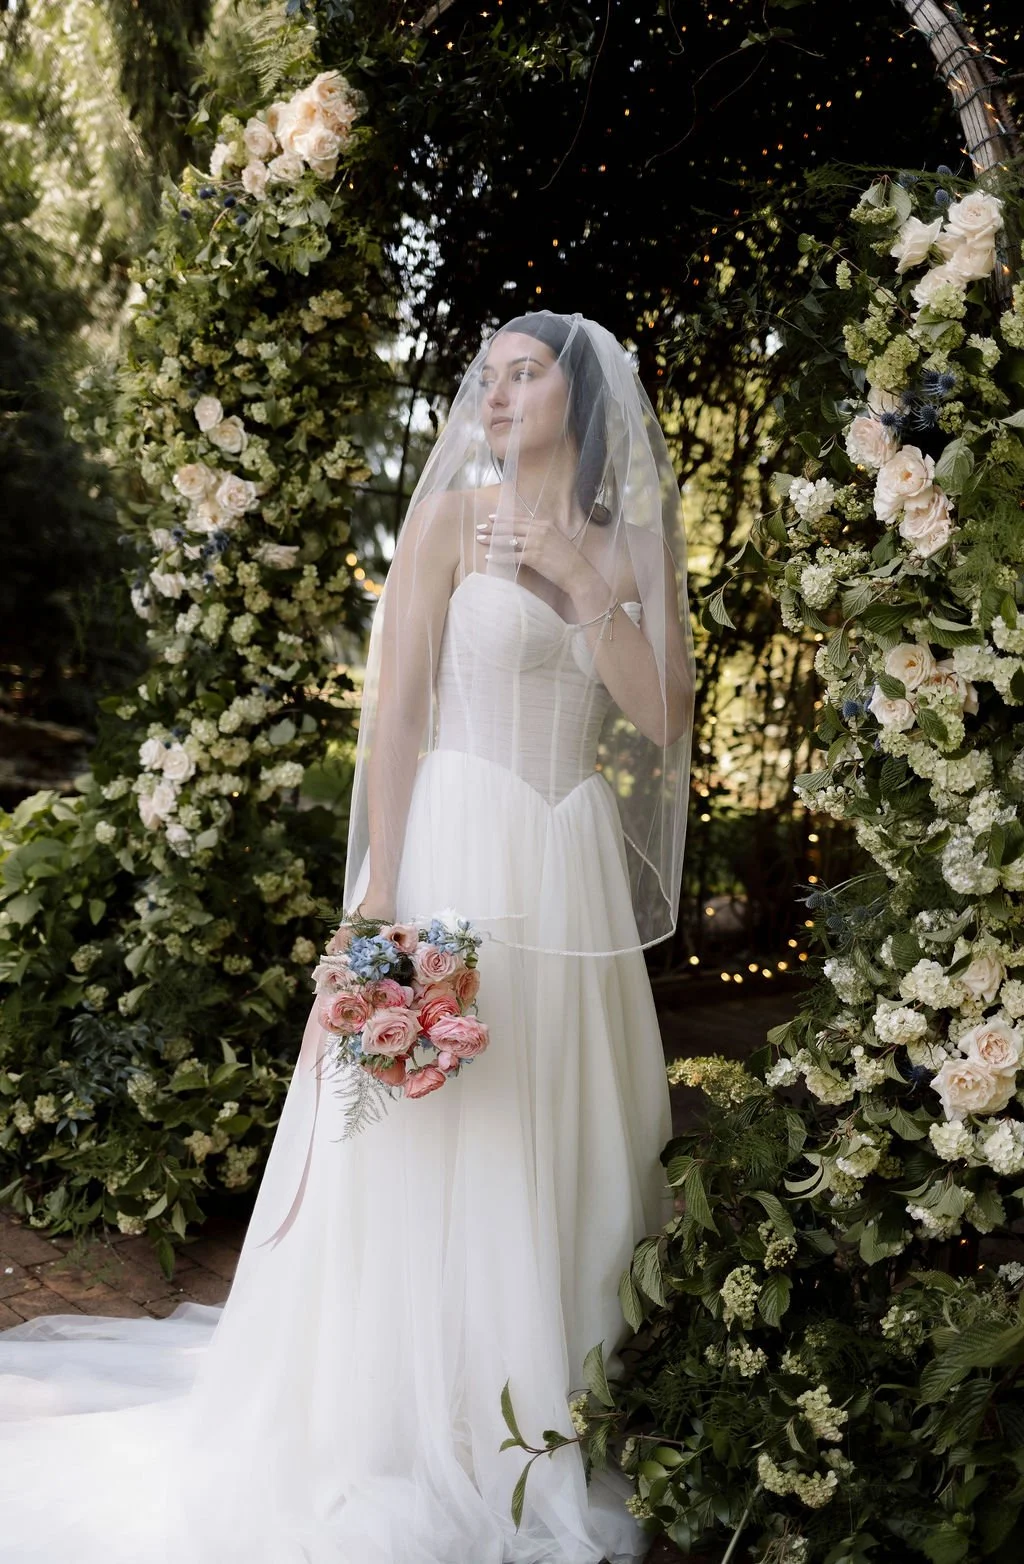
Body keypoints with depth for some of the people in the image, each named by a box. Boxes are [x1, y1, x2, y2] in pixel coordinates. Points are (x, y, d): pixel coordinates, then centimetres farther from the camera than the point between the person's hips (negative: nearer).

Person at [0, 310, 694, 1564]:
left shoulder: (628, 548, 11)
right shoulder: (451, 521, 0)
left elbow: (662, 718, 3)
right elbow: (397, 708, -6)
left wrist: (584, 584, -9)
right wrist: (379, 888, -13)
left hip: (578, 870, 5)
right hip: (458, 844, -4)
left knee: (564, 1140, 8)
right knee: (430, 1139, -2)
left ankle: (552, 1412, 21)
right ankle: (411, 1427, 10)